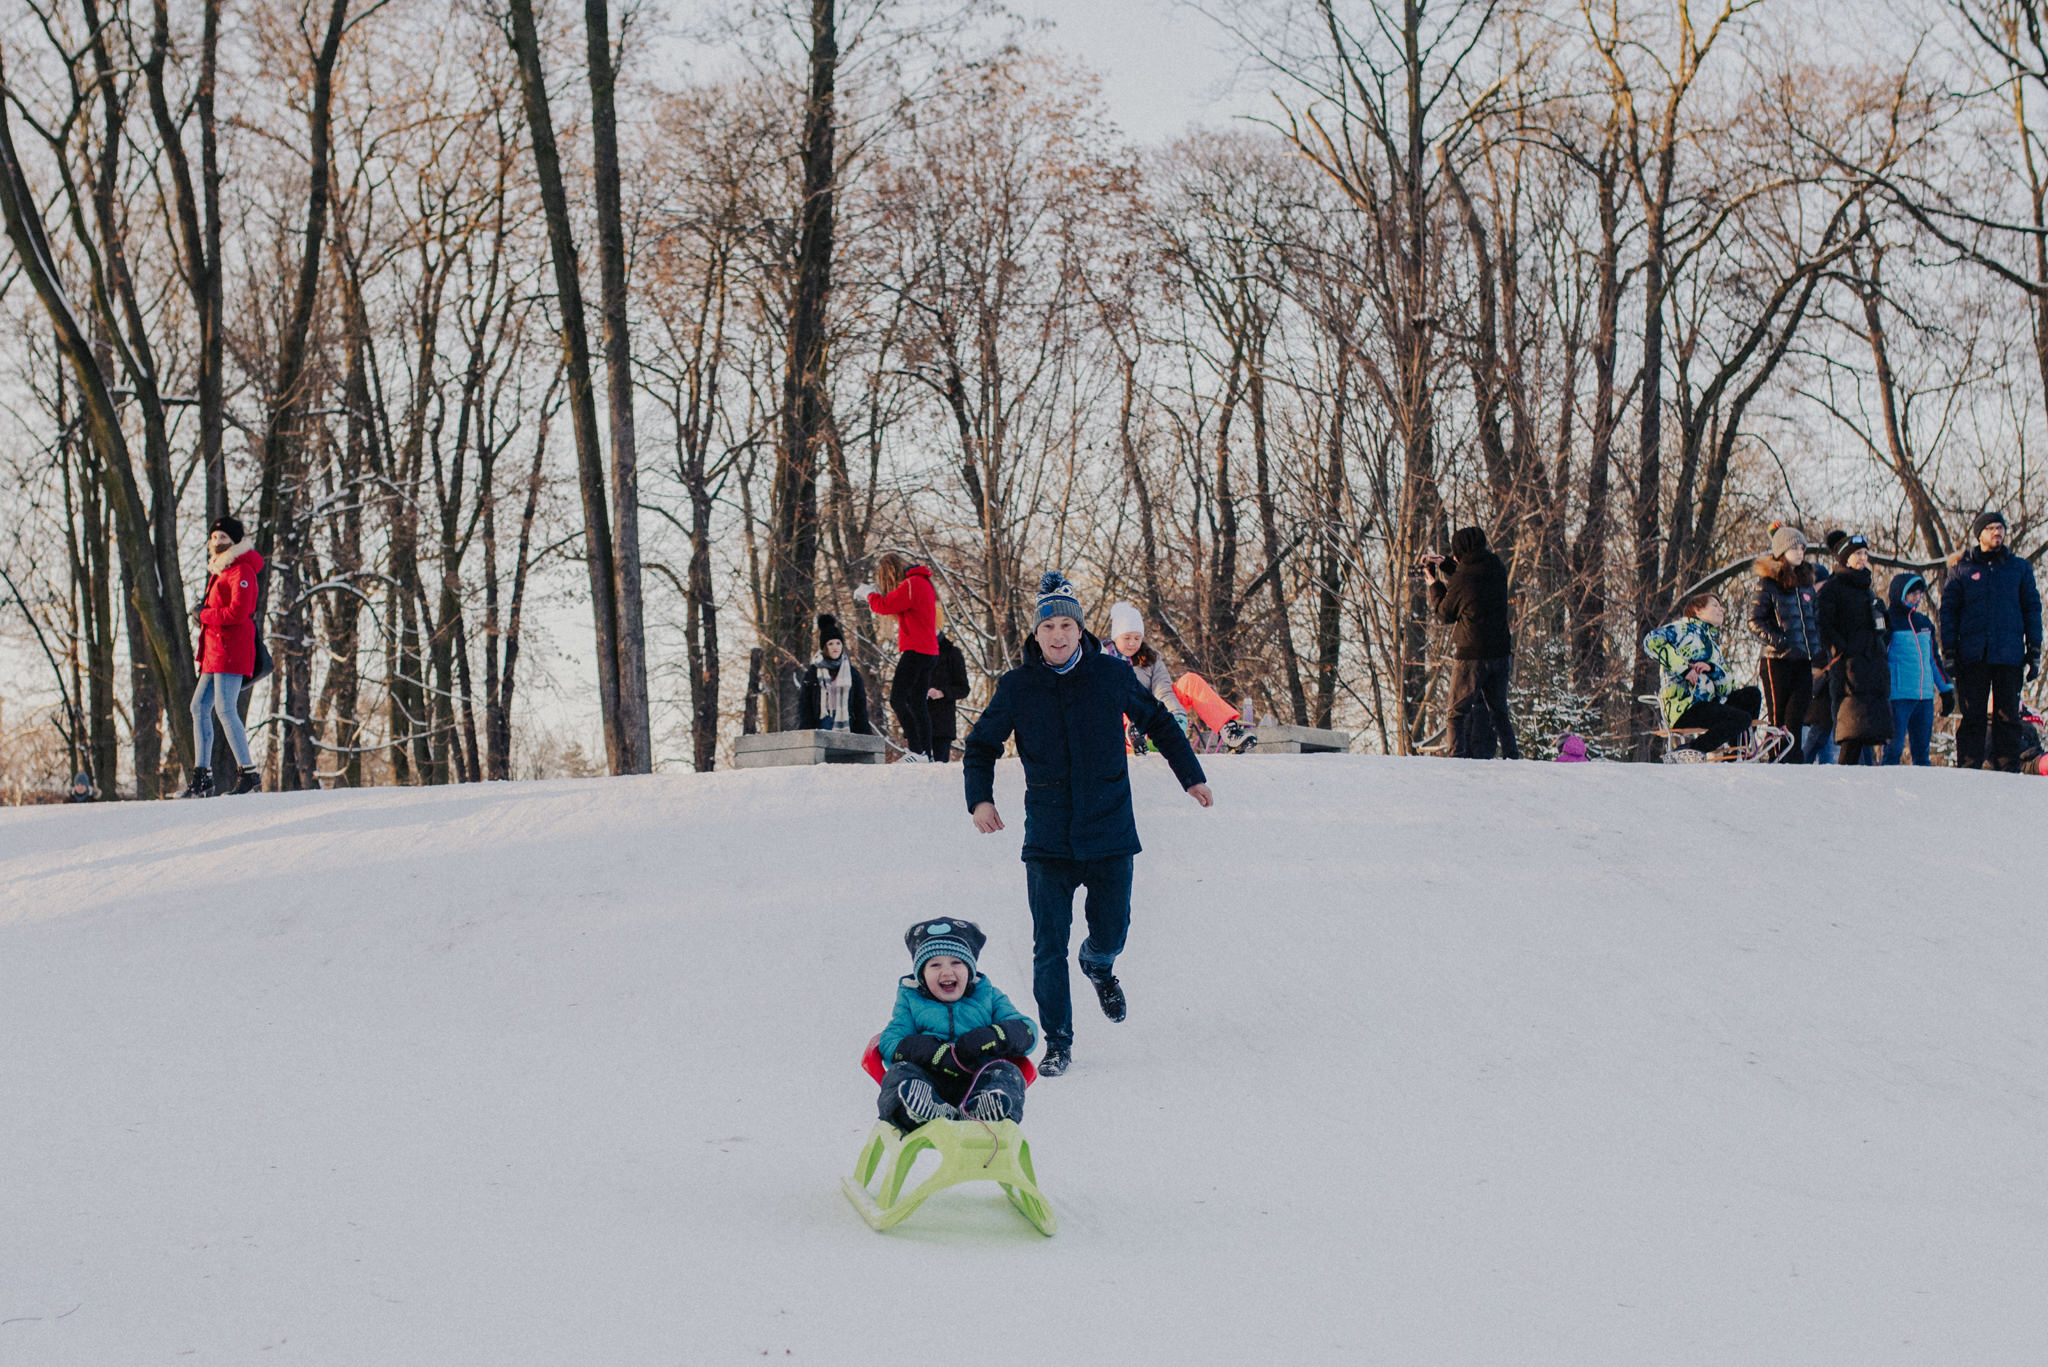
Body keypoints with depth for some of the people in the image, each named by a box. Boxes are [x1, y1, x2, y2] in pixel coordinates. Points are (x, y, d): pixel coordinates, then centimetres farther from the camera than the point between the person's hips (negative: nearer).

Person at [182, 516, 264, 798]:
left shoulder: (242, 571, -9)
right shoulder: (219, 571, 22)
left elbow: (238, 612, -19)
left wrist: (205, 615, -8)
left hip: (231, 649, -10)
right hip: (215, 650, 10)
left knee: (225, 709, -15)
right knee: (199, 707, 7)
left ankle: (249, 774, -12)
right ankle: (202, 778, 8)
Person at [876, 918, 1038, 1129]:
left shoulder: (989, 997, 22)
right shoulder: (910, 1000, 21)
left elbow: (1027, 1032, 10)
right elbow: (890, 1042, 5)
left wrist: (991, 1038, -14)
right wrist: (935, 1054, -14)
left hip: (976, 1080, 0)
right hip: (927, 1081, 0)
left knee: (1008, 1073, -28)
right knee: (900, 1071, -29)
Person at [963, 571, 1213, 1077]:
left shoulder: (1112, 675, -1)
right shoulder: (1016, 687, -2)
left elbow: (1158, 722, 15)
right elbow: (982, 745, 10)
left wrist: (1191, 775, 16)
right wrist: (980, 797, -6)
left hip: (1109, 832, 0)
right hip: (1048, 841, 0)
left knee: (1110, 933, 6)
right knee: (1049, 947, -3)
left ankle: (1098, 965, 43)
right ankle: (1057, 1041, 9)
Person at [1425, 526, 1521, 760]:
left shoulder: (1461, 580, -15)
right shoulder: (1497, 570, 2)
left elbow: (1444, 614, 0)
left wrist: (1434, 584, 12)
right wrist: (1445, 564, 23)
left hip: (1471, 656, -6)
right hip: (1501, 652, 6)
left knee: (1458, 712, 2)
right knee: (1498, 710, 17)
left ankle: (1459, 755, -8)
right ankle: (1511, 754, 14)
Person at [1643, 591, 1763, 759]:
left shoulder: (1713, 644, 28)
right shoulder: (1685, 627, 6)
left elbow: (1725, 686, 13)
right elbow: (1652, 641, -15)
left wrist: (1711, 668, -9)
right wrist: (1683, 668, -20)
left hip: (1708, 703, 8)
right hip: (1683, 708, -8)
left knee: (1753, 693, 0)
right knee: (1742, 718, -23)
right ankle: (1682, 752, -26)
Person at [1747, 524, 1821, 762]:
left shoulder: (1805, 580, 14)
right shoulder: (1768, 582, -5)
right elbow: (1755, 621, -8)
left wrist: (1816, 645, 11)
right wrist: (1776, 640, -17)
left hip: (1803, 659, 5)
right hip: (1777, 659, -5)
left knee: (1799, 710, 1)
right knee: (1778, 715, -2)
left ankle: (1793, 759, 6)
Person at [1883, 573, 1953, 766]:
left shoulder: (1924, 623, 18)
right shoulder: (1888, 621, -3)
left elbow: (1934, 658, 25)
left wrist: (1946, 689, 24)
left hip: (1925, 696, 7)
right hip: (1898, 695, -7)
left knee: (1922, 750, 9)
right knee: (1894, 749, -9)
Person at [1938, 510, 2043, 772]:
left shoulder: (2019, 568, 12)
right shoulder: (1963, 569, 10)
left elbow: (2032, 609, 13)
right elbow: (1948, 610, 8)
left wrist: (2034, 650, 4)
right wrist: (1948, 651, -1)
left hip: (2009, 655, 1)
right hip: (1972, 654, -1)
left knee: (2007, 716, 0)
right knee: (1971, 716, -2)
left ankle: (2007, 770, 3)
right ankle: (1967, 769, 0)